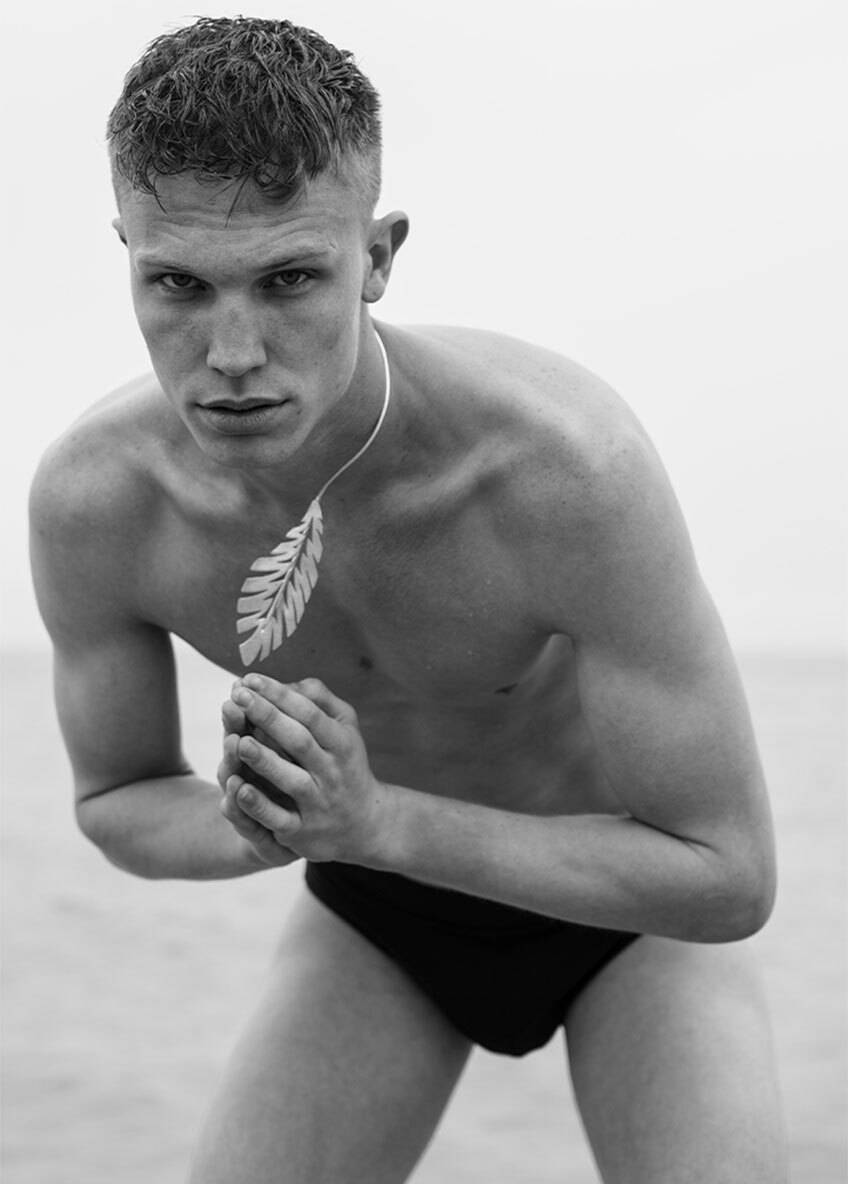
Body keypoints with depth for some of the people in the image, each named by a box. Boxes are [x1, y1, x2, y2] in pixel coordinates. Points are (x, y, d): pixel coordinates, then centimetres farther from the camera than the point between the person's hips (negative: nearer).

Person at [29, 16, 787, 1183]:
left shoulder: (567, 461, -37)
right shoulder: (89, 498, -25)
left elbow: (730, 878, -29)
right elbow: (118, 802, -6)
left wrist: (372, 823, -38)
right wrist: (256, 825, -30)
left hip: (635, 894, -2)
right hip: (381, 895, 3)